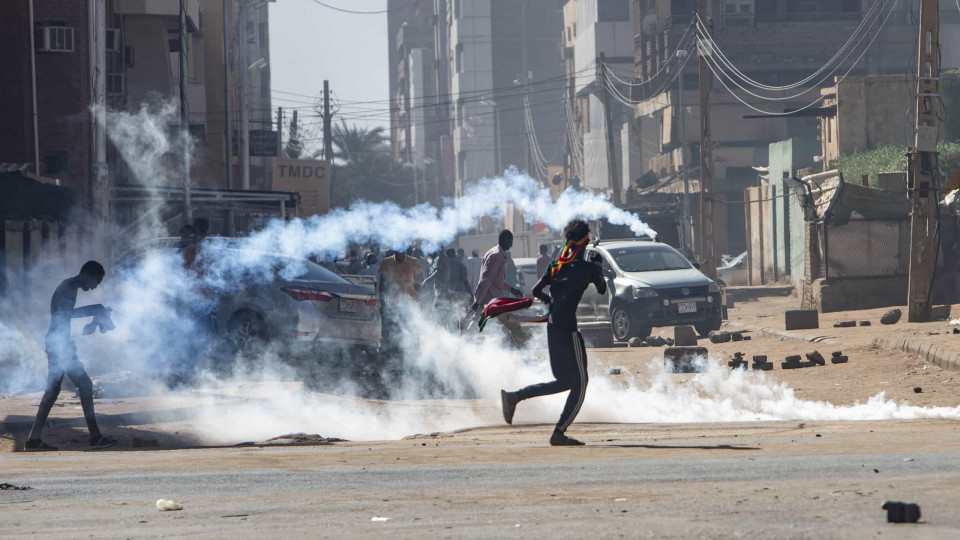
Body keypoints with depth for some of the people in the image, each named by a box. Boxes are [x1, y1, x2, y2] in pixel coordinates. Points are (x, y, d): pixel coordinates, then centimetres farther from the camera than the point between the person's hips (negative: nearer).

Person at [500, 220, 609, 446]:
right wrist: (598, 268, 27)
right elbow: (602, 290, 11)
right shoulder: (588, 268, -5)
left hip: (551, 327, 7)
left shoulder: (556, 265, 11)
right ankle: (559, 433, -7)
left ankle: (514, 397, 5)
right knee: (579, 383, 1)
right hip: (568, 328, -7)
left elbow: (536, 291, 12)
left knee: (564, 381, 18)